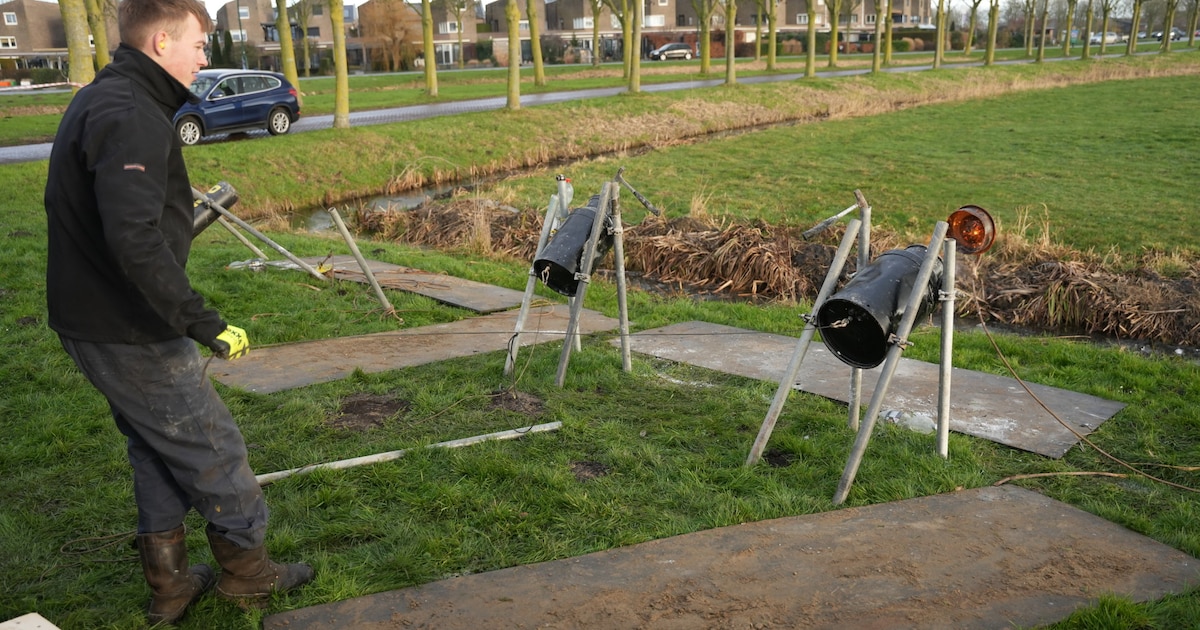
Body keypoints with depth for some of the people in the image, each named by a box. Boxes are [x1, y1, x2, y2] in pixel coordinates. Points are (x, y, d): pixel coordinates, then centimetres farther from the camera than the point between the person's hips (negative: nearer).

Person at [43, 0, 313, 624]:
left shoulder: (97, 100, 13)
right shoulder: (132, 116, -22)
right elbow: (135, 238, -32)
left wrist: (180, 202, 26)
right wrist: (201, 320, -29)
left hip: (91, 322, 10)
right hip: (130, 334, -10)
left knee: (157, 450, 21)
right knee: (213, 449, 6)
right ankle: (246, 570, 23)